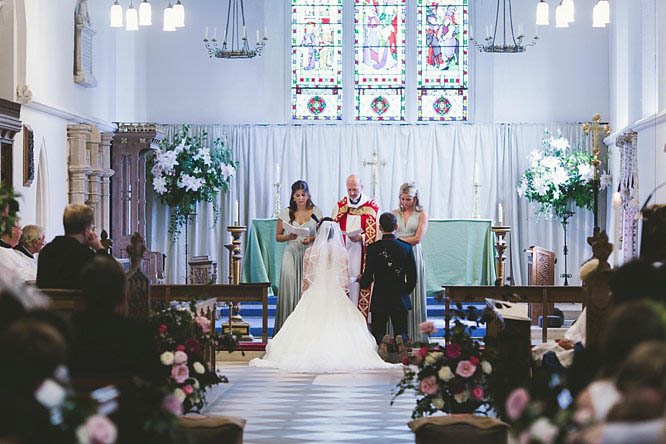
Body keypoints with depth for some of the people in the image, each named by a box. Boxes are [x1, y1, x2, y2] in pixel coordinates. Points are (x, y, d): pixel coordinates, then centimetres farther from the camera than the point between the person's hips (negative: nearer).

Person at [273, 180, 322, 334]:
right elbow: (277, 236, 10)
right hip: (291, 254, 0)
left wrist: (311, 239, -11)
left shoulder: (316, 212, 6)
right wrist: (289, 237, -10)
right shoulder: (286, 213, 7)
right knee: (290, 286, -8)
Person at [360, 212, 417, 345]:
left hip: (379, 300, -1)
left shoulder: (373, 248, -8)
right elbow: (412, 277, 1)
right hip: (401, 300, 1)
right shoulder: (406, 247, -3)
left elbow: (368, 277, -5)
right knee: (401, 336, 6)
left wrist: (361, 282, 19)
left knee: (378, 337, 4)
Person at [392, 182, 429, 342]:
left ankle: (415, 334, 5)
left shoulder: (422, 215, 3)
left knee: (412, 294, 0)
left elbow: (417, 238, -6)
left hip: (413, 256, -2)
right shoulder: (394, 214, 11)